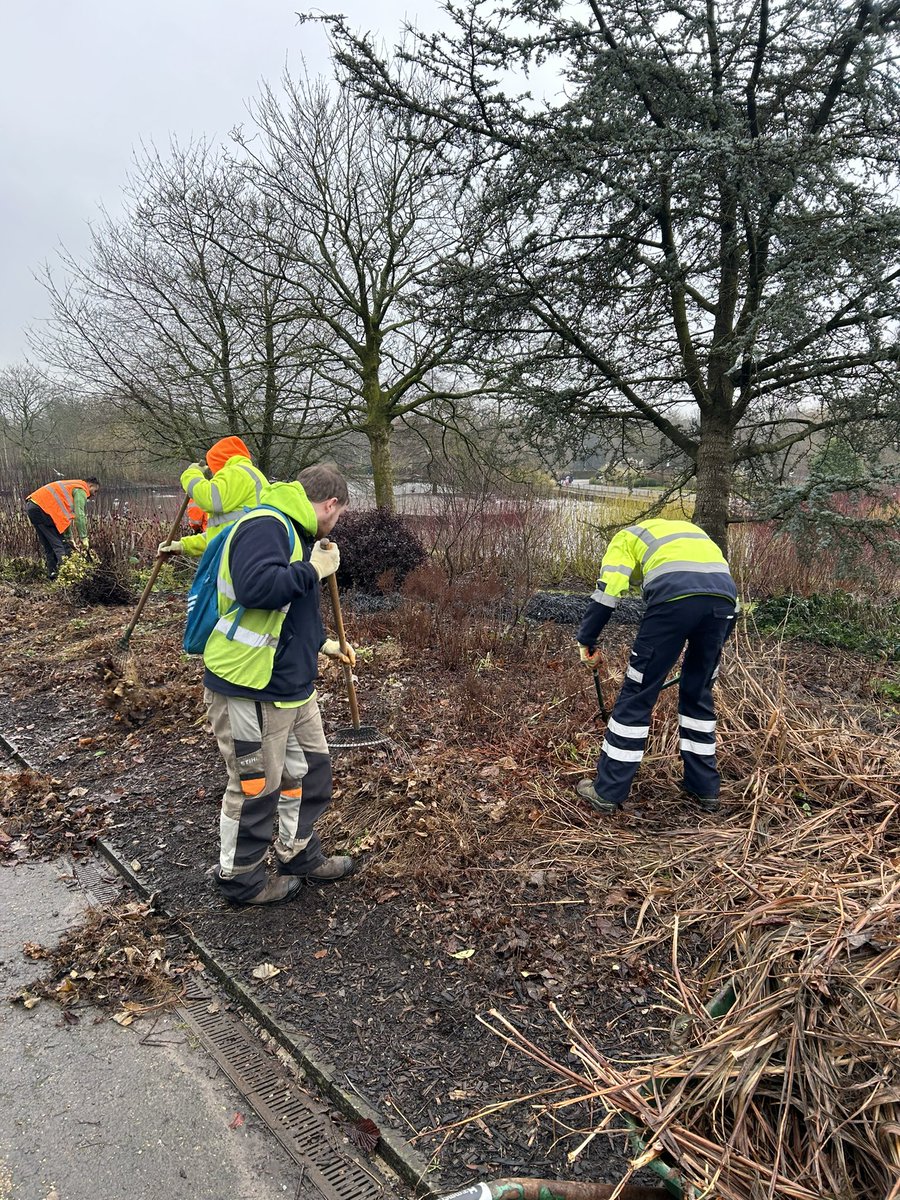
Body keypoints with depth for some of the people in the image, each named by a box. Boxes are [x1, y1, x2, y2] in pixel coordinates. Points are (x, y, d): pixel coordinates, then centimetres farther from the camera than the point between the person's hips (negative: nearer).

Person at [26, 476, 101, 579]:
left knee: (48, 547, 15)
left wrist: (70, 538, 24)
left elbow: (66, 515, 28)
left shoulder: (73, 486, 29)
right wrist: (84, 537, -7)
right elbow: (79, 516, -10)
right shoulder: (81, 490, -1)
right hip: (42, 508, -10)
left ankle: (52, 574, 15)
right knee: (61, 545, -8)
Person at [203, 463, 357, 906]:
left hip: (291, 683, 10)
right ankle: (240, 878, 26)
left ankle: (299, 855, 38)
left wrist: (323, 644, 25)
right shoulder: (265, 526, -19)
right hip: (249, 689, -10)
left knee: (309, 768, 20)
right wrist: (315, 569, -24)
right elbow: (256, 587, -37)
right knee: (256, 786, 5)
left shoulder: (293, 532, 15)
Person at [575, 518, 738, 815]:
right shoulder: (691, 530, 42)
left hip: (675, 595, -5)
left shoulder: (625, 537, 28)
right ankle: (705, 789, 30)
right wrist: (716, 645, 44)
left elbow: (607, 593, 11)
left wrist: (586, 642, 20)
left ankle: (608, 791, 13)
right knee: (698, 693, 22)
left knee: (637, 694, 6)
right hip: (725, 598, 5)